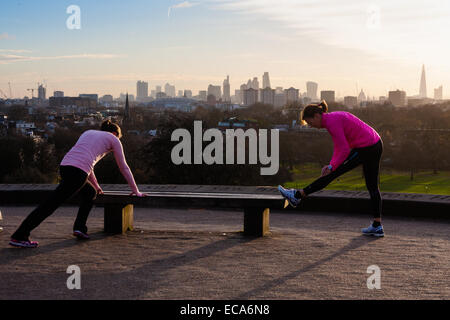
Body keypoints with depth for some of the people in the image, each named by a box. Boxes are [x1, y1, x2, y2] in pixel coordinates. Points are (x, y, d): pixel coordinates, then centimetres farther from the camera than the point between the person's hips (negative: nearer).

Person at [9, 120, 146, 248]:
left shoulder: (88, 133, 34)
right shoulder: (113, 139, 18)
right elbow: (124, 167, 22)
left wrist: (97, 187, 50)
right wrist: (136, 191, 31)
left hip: (65, 165, 7)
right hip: (77, 172, -7)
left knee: (91, 193, 26)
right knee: (51, 204, -9)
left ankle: (80, 228, 12)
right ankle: (19, 236, -12)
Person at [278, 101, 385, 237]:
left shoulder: (331, 122, -16)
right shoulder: (334, 117, 14)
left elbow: (344, 149, -21)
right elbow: (339, 146, 18)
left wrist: (332, 167, -19)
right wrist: (332, 165, 9)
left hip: (364, 149, -9)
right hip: (375, 145, 9)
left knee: (332, 173, -1)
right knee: (373, 186, 13)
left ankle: (298, 195, 7)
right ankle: (377, 226, 17)